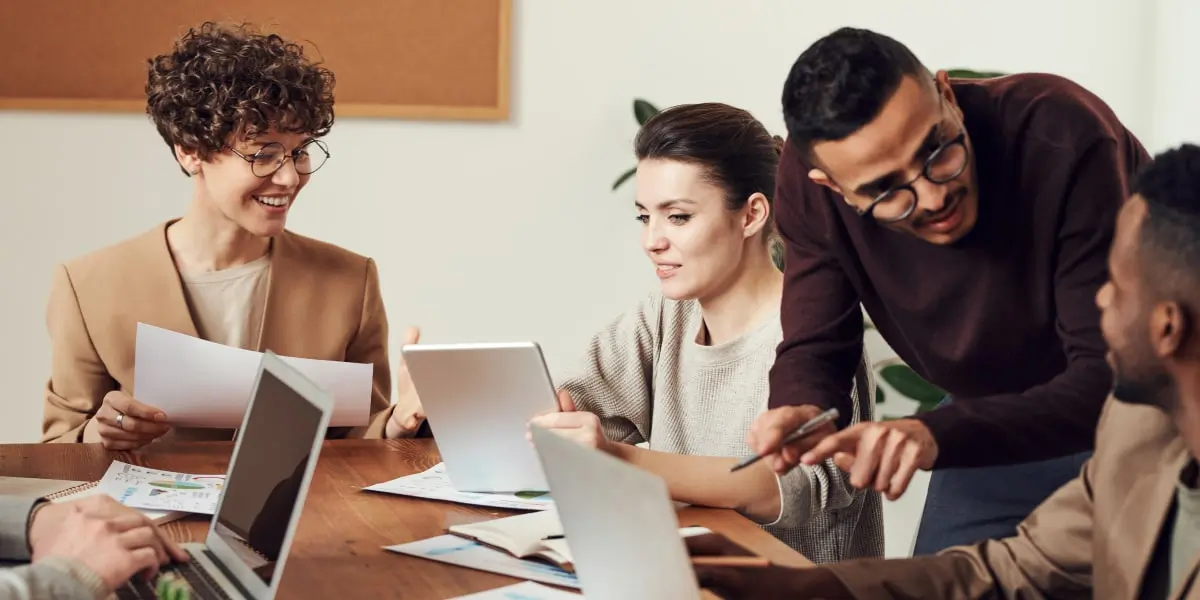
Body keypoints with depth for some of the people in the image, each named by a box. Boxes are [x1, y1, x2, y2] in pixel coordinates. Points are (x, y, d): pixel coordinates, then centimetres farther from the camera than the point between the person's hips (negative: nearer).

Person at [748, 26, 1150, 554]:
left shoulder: (1063, 138, -35)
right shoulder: (809, 181, -21)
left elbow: (1114, 378, -36)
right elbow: (815, 347, -12)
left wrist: (935, 434, -49)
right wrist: (800, 413, -36)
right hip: (999, 418, 4)